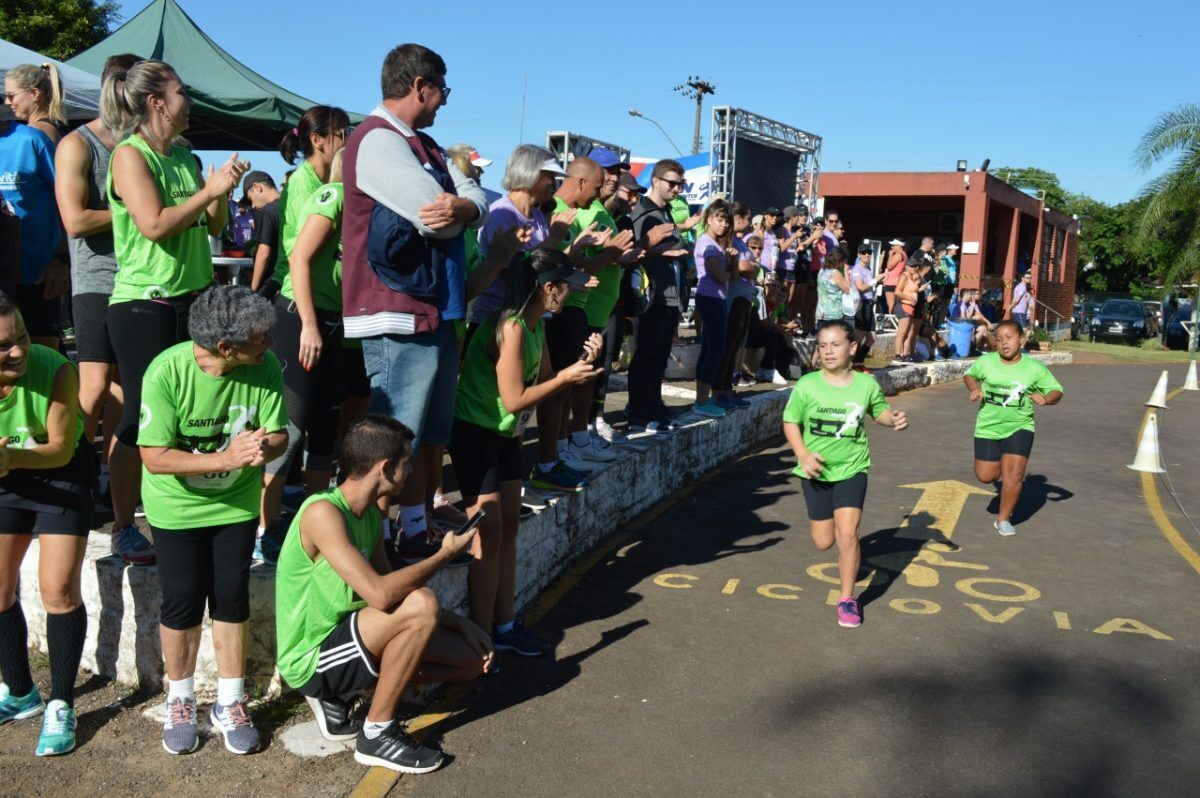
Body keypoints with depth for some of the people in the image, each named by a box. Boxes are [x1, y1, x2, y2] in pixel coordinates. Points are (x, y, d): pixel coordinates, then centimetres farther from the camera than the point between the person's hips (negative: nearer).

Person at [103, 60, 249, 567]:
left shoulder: (186, 157, 13)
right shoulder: (130, 155, -7)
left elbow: (213, 226, 15)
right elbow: (155, 224, -19)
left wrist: (223, 190, -2)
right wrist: (209, 191, -11)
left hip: (194, 297, 7)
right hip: (144, 303, -7)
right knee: (141, 419, -3)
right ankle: (123, 530, 9)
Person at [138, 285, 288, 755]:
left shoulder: (265, 367, -18)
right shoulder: (166, 371, -26)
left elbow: (279, 435, -13)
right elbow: (154, 456, -24)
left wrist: (263, 448, -37)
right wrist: (226, 458, -33)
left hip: (236, 503, 2)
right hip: (177, 506, -2)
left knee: (232, 600, 5)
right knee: (183, 604, 4)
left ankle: (230, 704, 23)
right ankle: (180, 703, 29)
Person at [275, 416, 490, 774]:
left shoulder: (371, 515, 4)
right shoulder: (322, 511, -24)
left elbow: (392, 590, 10)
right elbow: (380, 594, -33)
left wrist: (461, 624, 1)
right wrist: (446, 554, -19)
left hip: (341, 641, 9)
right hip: (309, 659, -9)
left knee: (472, 658, 3)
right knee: (420, 604, -29)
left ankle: (338, 696, 10)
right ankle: (377, 733, -11)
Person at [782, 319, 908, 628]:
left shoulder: (866, 384, -7)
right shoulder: (807, 385, -12)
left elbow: (880, 410, 12)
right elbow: (790, 422, -3)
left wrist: (895, 419, -10)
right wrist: (803, 456, -17)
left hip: (852, 469, -1)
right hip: (817, 471, 1)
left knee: (847, 534, -15)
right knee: (824, 542, 8)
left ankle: (847, 599, 4)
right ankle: (849, 550, 47)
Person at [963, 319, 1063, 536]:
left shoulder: (1035, 368, -7)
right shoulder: (985, 362, -5)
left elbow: (1057, 391, -1)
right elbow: (969, 375, 14)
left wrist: (1046, 399, -24)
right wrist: (974, 389, -7)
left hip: (1019, 427, -1)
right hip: (988, 427, 2)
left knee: (1013, 473, -13)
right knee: (985, 476, 3)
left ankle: (1004, 518, 5)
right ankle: (1003, 472, 40)